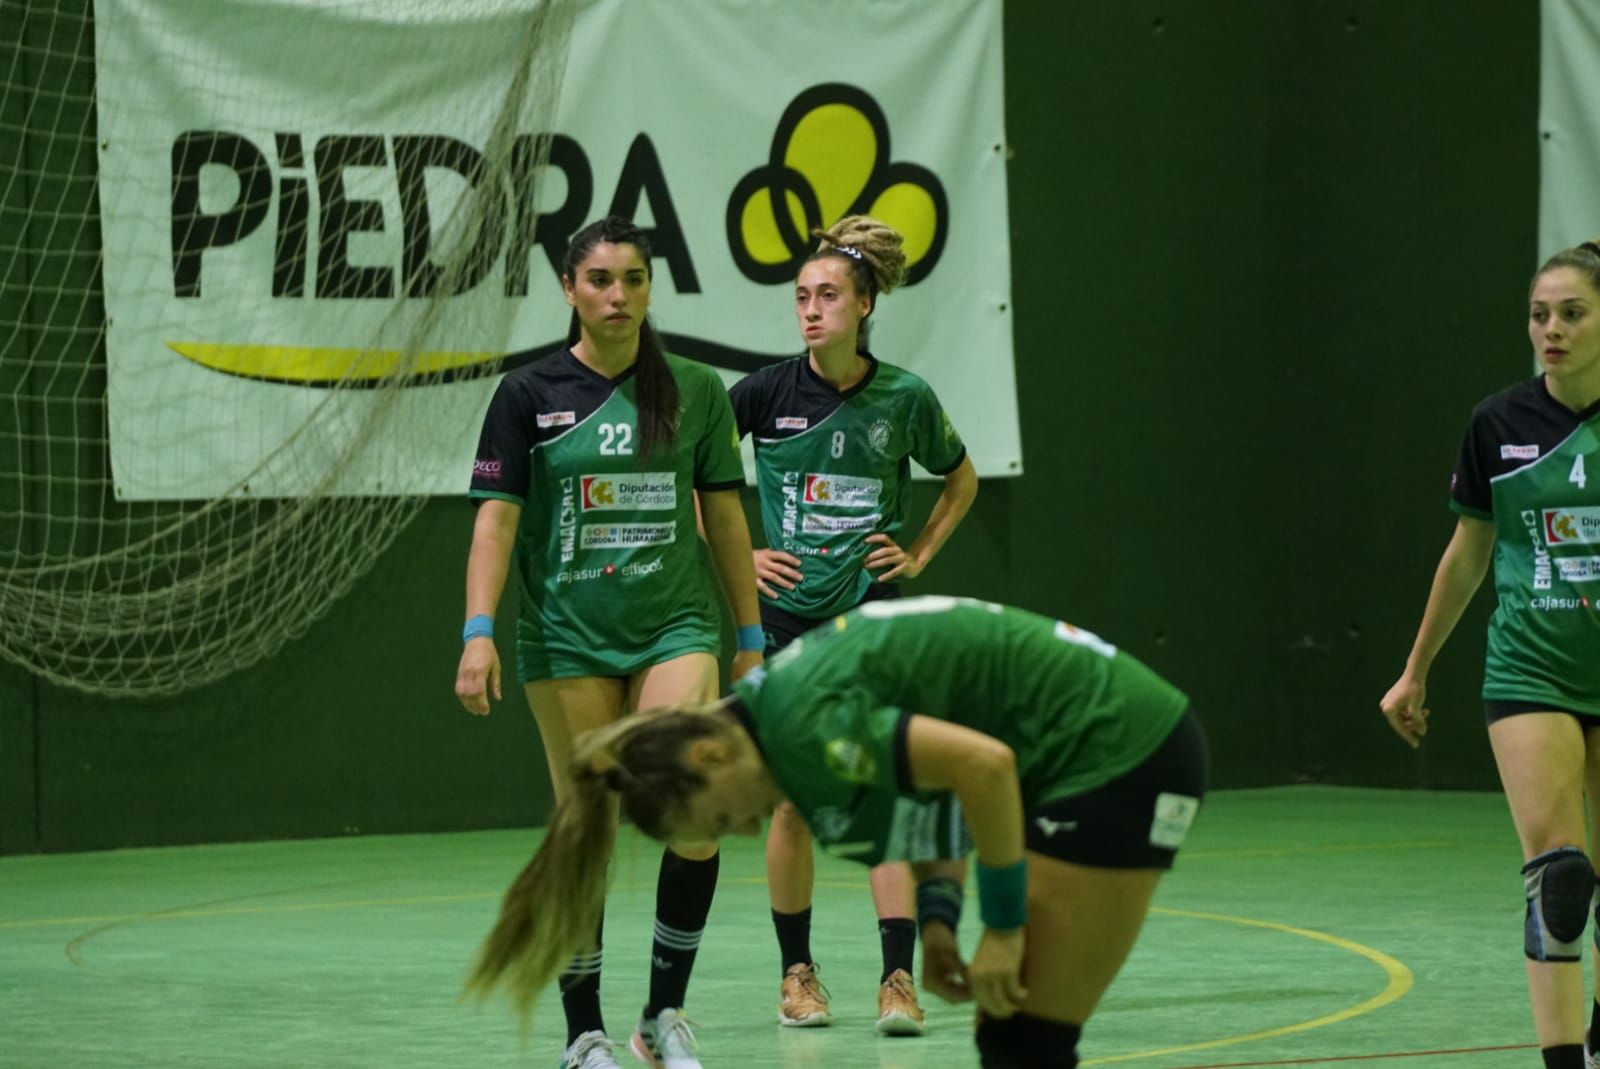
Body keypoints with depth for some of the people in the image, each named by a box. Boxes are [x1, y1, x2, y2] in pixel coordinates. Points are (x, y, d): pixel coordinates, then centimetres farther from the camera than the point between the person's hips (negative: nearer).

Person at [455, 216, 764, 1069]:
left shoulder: (695, 392, 6)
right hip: (566, 637, -1)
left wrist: (751, 637, 11)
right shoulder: (529, 395, 1)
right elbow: (496, 519, -2)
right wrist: (479, 632, -12)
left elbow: (725, 517, 11)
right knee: (587, 830, 1)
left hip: (676, 626, 1)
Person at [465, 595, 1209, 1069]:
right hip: (1099, 760, 10)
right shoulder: (777, 708, 9)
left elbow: (983, 765, -28)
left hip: (1120, 753, -10)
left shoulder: (802, 725, -21)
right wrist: (938, 918, 4)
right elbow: (926, 808, 20)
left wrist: (1002, 924, -19)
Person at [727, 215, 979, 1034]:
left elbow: (961, 481, 16)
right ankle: (797, 972, 19)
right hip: (786, 618, 1)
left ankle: (897, 981, -13)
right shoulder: (767, 392, -5)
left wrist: (920, 554, 5)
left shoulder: (903, 399, -3)